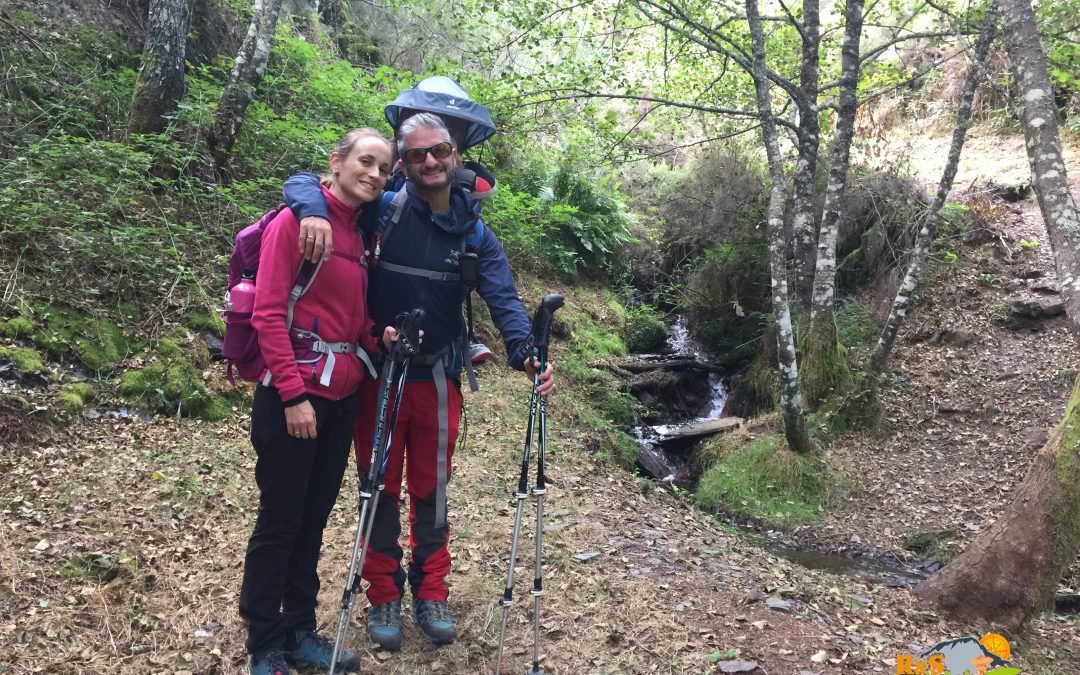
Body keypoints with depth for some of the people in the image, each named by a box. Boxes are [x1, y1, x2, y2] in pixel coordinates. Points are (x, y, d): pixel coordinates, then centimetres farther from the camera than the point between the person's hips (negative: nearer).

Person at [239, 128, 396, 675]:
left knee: (314, 517, 14)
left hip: (342, 393, 7)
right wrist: (294, 395, -17)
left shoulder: (361, 233, 13)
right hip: (294, 392, -7)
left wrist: (378, 337, -2)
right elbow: (269, 314, -14)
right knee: (279, 521, 3)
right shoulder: (297, 220, -9)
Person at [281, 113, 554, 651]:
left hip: (438, 380, 2)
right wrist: (314, 211, -33)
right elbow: (301, 182, -8)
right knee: (380, 489, 11)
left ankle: (430, 593, 29)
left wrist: (524, 352, -29)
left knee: (431, 491, 12)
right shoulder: (384, 210, -8)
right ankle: (384, 596, 27)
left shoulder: (477, 234, 1)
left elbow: (503, 299, -10)